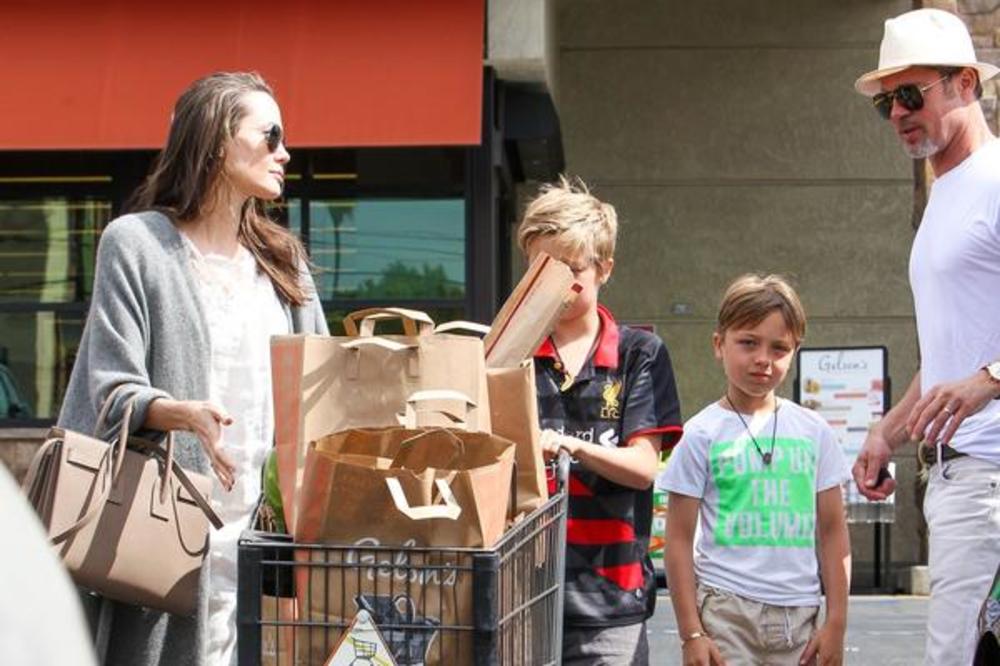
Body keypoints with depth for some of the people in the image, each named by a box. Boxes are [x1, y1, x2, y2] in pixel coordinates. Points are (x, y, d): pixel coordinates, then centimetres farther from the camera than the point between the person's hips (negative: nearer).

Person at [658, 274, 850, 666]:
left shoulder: (812, 431, 8)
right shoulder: (704, 434, -1)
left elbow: (833, 531, 10)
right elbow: (679, 539, -1)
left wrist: (836, 622, 5)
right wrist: (691, 633, -6)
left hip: (798, 616, 3)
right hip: (726, 610, -3)